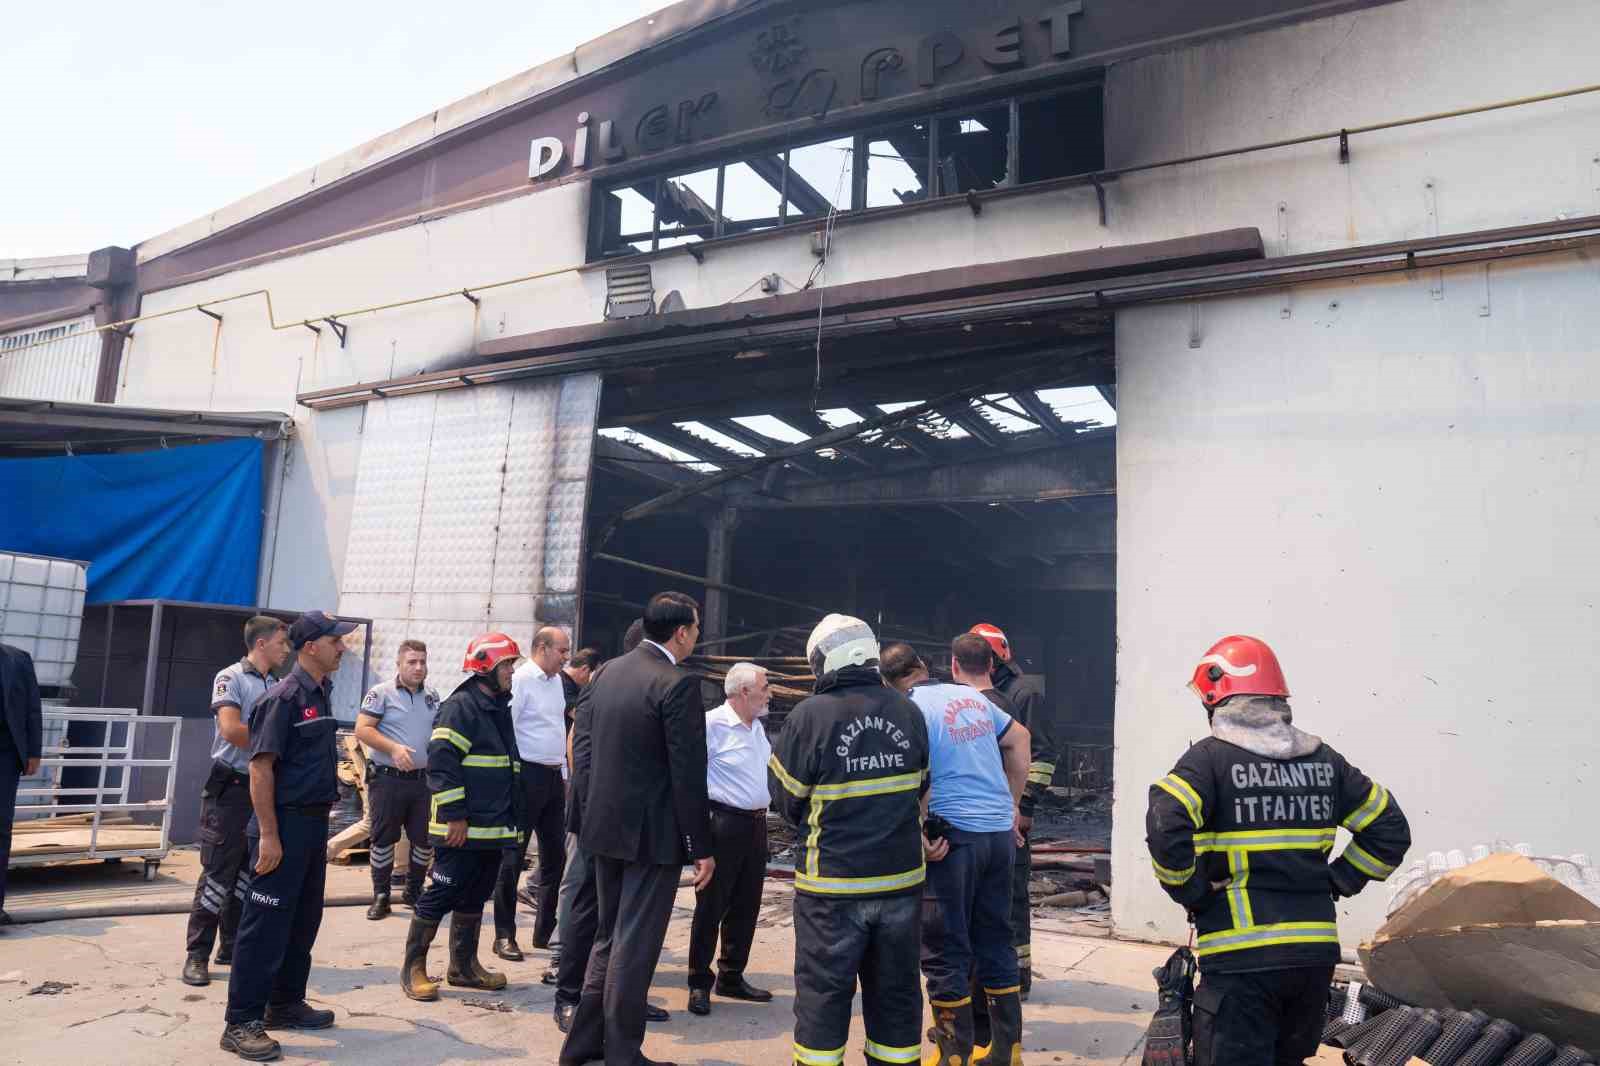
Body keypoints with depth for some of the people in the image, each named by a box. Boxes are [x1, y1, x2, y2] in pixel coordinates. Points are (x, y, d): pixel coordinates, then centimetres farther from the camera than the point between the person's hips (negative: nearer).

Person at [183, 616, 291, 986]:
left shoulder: (277, 685, 12)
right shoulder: (230, 678, -8)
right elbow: (231, 730, -20)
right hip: (231, 789, -7)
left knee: (250, 873, 12)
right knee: (217, 874, -3)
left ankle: (233, 947, 22)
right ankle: (197, 955, 6)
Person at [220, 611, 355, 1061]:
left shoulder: (321, 694, 11)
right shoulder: (284, 697, -15)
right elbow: (260, 767, -18)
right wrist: (268, 835, -20)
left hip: (314, 822, 9)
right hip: (285, 823, -9)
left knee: (304, 920, 16)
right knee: (266, 924, -2)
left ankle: (285, 1004, 29)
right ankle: (241, 1023, 7)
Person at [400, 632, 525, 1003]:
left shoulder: (500, 708, 17)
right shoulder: (460, 707, -13)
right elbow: (441, 762, -19)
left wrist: (513, 817, 23)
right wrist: (454, 816, -21)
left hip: (493, 828, 9)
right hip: (462, 830, -9)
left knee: (474, 899, 15)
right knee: (440, 896, -2)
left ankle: (464, 965, 26)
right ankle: (413, 968, 11)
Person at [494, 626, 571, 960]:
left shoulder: (557, 681, 13)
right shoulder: (520, 680, -13)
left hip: (554, 776, 9)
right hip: (527, 775, -9)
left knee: (554, 856, 12)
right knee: (513, 857, 0)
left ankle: (545, 931, 24)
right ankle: (504, 935, 10)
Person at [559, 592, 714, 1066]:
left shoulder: (604, 674, 5)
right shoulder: (678, 683, -17)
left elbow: (582, 751, 8)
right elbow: (688, 773, -17)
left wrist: (593, 813, 15)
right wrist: (702, 847, -10)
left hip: (605, 828, 7)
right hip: (653, 833, -7)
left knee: (608, 937, 20)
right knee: (634, 945, 4)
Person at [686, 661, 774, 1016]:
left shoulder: (757, 727, 13)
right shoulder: (712, 724, -14)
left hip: (756, 824, 8)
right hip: (724, 823, -8)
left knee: (746, 907, 14)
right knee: (711, 907, 1)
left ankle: (731, 977, 27)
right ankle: (699, 983, 12)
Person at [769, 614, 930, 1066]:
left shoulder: (810, 714, -13)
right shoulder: (909, 711, -2)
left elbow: (789, 802, -4)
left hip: (834, 882, -4)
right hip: (902, 878, 4)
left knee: (823, 994, 9)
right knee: (895, 991, 16)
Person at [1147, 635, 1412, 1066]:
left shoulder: (1211, 757, -10)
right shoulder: (1323, 759, 8)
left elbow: (1167, 828, -24)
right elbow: (1390, 829, 14)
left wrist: (1190, 892, -9)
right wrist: (1336, 882, 14)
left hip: (1242, 956, -6)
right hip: (1317, 953, 6)